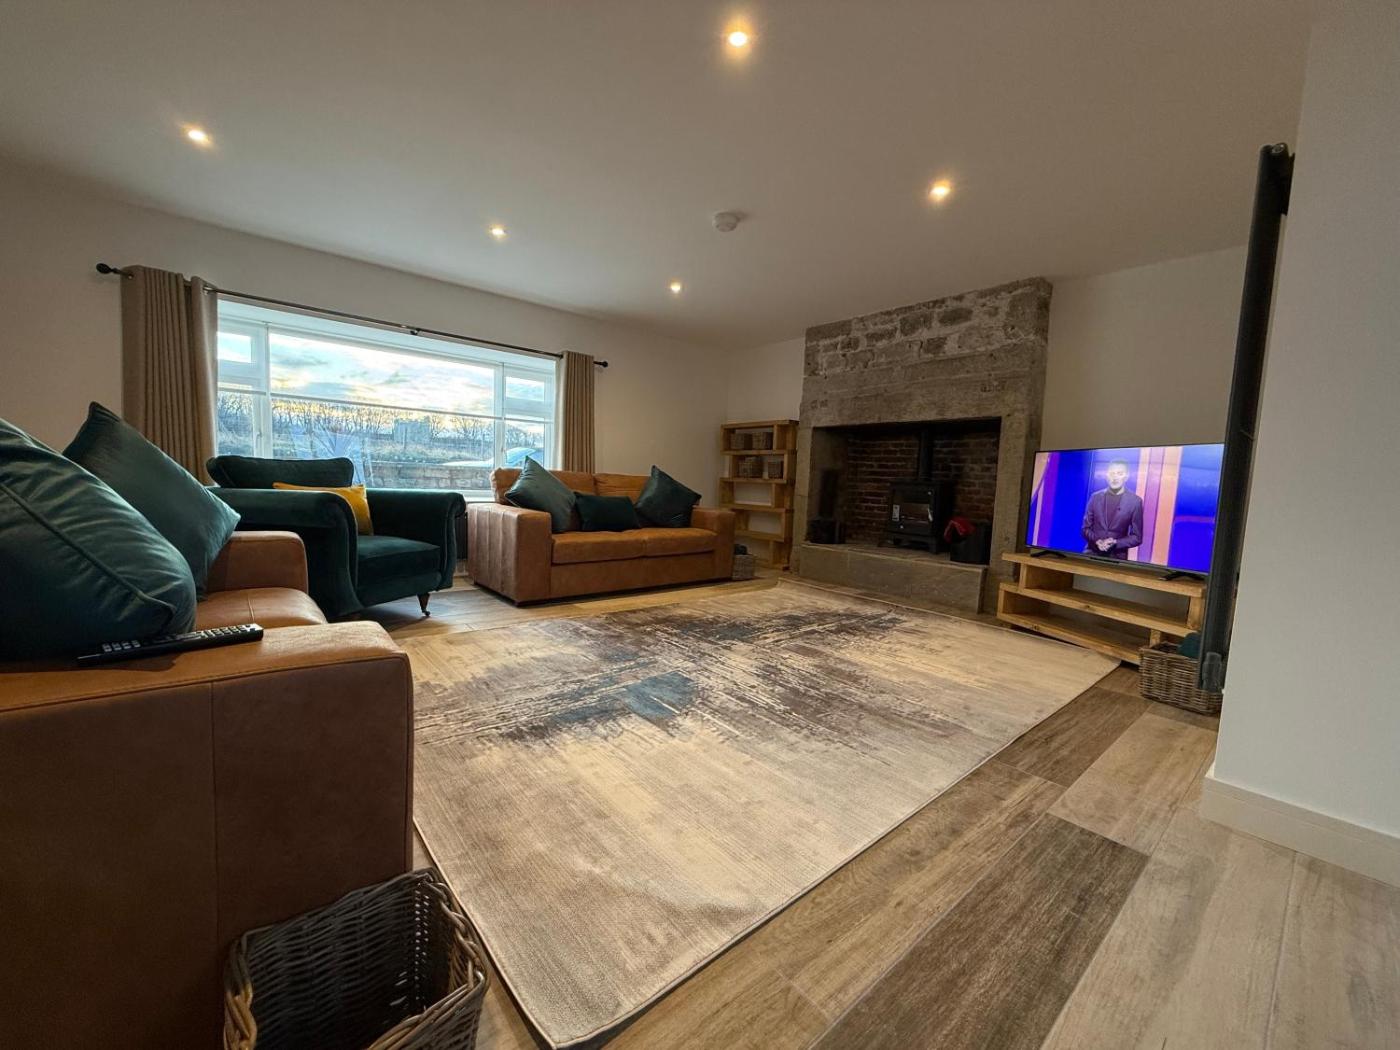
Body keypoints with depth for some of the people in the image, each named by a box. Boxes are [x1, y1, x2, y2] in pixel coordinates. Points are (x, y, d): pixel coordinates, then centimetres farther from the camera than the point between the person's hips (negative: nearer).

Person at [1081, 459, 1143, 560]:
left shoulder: (1135, 501, 2)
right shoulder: (1096, 497, 5)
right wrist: (1096, 541, -10)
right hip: (1092, 552, 0)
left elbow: (1137, 537, 3)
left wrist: (1115, 543, -12)